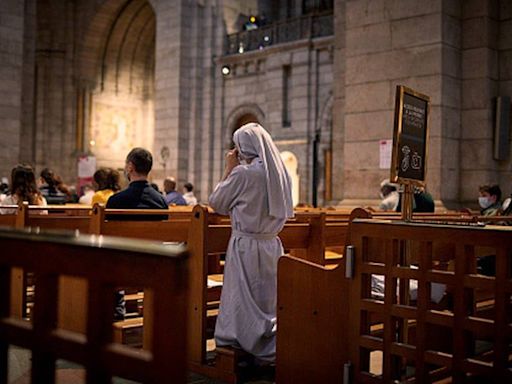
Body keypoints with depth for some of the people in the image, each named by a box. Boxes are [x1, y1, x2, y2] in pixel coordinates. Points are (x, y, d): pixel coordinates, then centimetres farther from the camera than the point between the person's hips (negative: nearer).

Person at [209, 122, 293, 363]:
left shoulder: (243, 173, -15)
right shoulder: (280, 173, 5)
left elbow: (216, 203, -4)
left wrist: (229, 169, 3)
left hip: (246, 245, -6)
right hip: (271, 244, 7)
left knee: (243, 303, 4)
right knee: (267, 302, 14)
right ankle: (268, 352, 18)